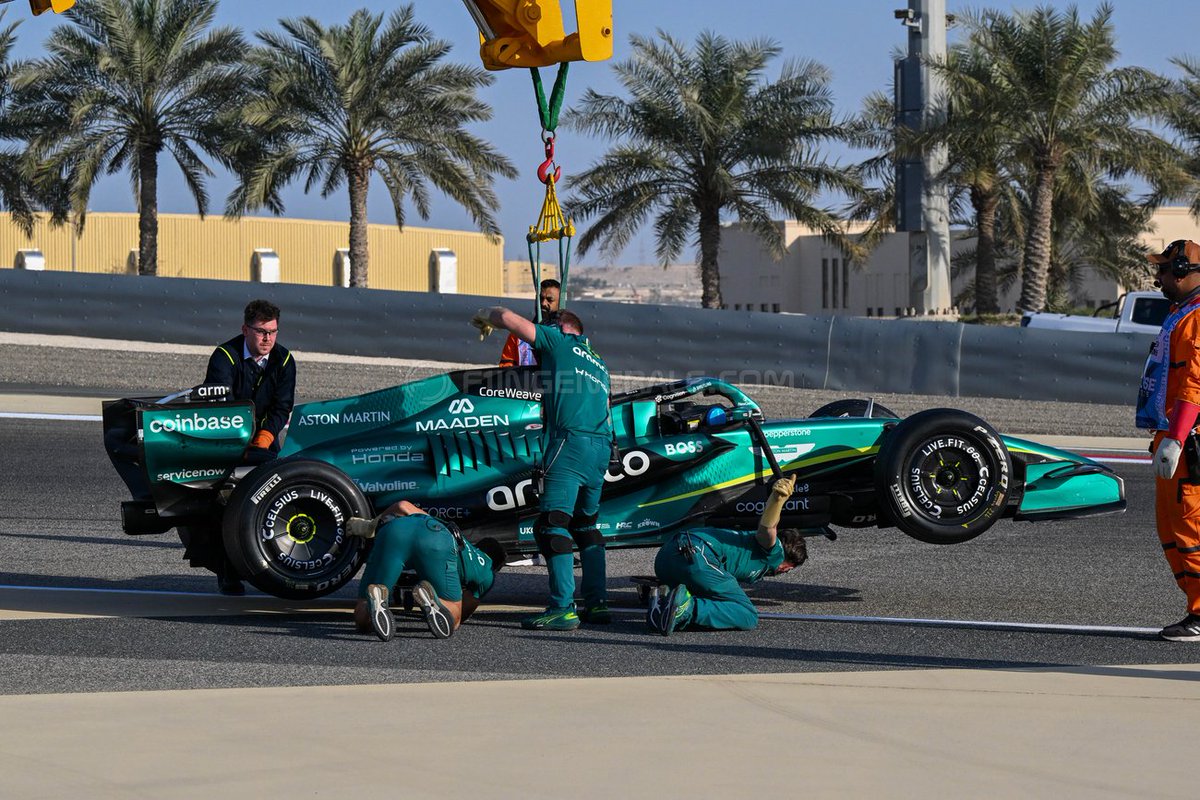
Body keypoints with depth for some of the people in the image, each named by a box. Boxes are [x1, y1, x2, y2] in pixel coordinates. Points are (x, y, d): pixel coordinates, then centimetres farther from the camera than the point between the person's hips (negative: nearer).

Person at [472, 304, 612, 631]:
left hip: (570, 442, -8)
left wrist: (485, 316, 24)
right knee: (586, 525, 19)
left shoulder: (559, 341, 8)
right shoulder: (598, 363, 28)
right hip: (602, 448, 8)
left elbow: (508, 318, 3)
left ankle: (563, 609, -21)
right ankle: (597, 602, 14)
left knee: (553, 524, -12)